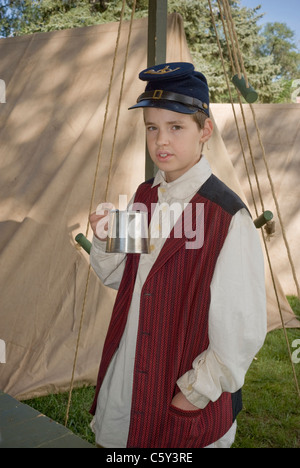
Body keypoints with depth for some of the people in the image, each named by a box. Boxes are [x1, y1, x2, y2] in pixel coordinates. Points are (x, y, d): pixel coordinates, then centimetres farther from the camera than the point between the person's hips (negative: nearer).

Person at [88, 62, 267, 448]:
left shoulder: (228, 217, -23)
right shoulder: (144, 196, -1)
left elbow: (243, 333, -20)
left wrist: (193, 394, -12)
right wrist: (105, 239, -12)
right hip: (121, 375, 6)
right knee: (110, 436, 23)